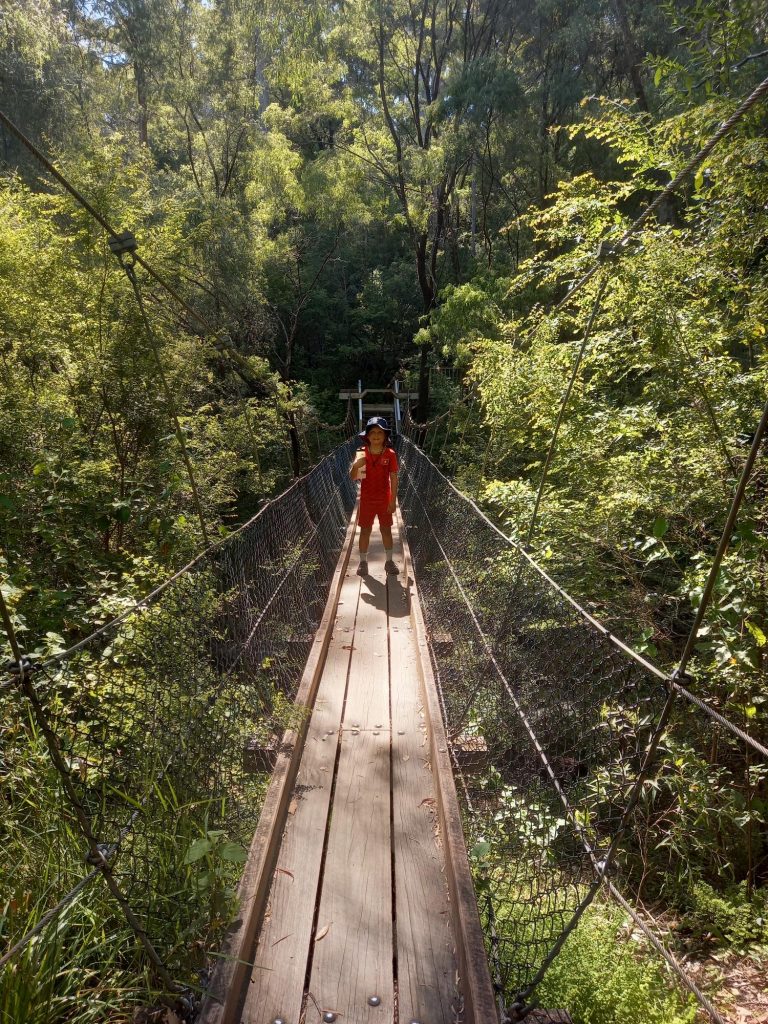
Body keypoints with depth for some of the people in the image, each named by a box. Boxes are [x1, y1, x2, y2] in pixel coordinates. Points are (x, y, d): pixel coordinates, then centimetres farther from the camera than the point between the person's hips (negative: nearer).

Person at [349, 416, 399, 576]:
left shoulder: (390, 454, -9)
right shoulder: (362, 453, -7)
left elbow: (394, 478, -6)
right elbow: (353, 477, -7)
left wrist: (393, 500, -9)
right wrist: (356, 465, -28)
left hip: (384, 499, 0)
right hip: (367, 499, 0)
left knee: (386, 529, 10)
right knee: (365, 530, 8)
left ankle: (389, 561, 23)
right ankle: (363, 562, 19)